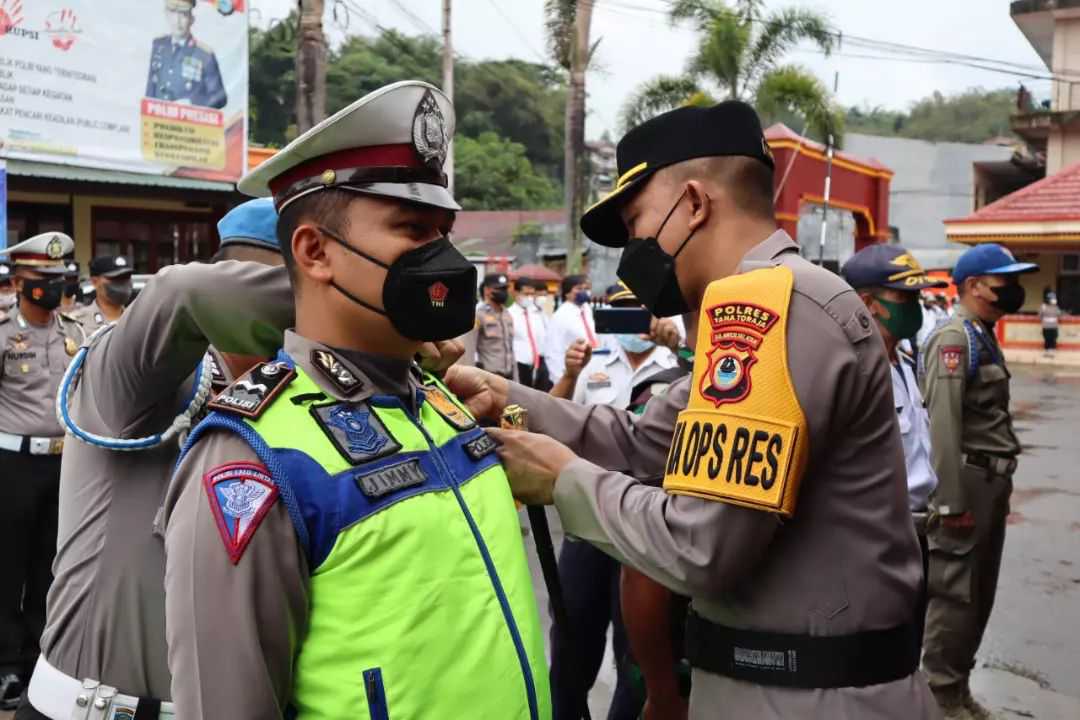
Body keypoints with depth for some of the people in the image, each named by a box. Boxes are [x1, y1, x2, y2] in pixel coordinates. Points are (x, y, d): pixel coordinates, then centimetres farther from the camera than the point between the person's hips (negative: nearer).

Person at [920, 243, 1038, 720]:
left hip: (993, 480, 10)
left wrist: (999, 485, 16)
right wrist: (951, 501, -24)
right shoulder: (954, 338, -16)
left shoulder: (984, 336, 14)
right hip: (968, 480, -10)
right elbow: (943, 425, -22)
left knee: (980, 589, 16)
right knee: (954, 590, -1)